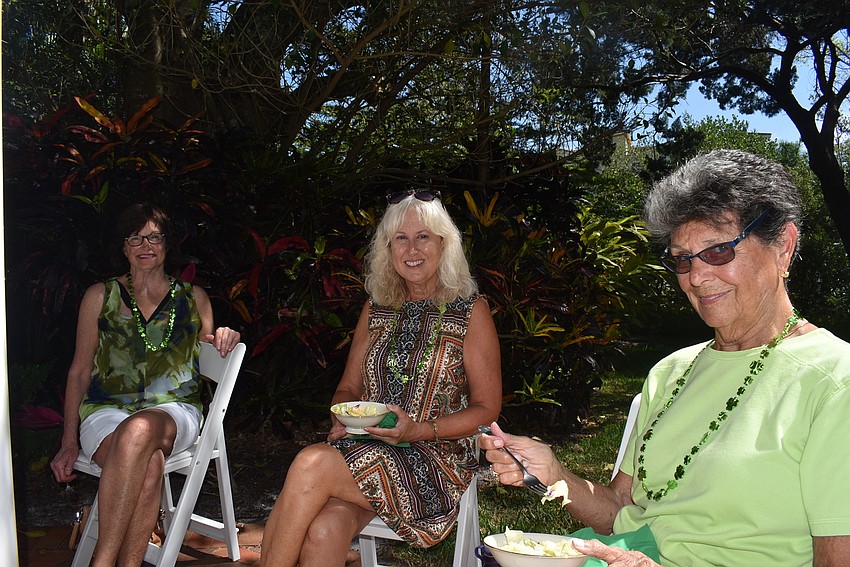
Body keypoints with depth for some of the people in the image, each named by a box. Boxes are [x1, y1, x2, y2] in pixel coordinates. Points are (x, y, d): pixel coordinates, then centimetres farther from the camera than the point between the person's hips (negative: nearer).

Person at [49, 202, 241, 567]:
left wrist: (224, 338, -2)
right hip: (106, 410, 0)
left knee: (140, 430, -38)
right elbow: (80, 371, 14)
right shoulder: (100, 296, 14)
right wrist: (69, 441, 4)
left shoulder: (194, 298, 16)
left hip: (174, 410, 0)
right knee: (148, 463, -37)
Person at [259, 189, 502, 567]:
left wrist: (419, 430, -15)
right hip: (365, 452, 4)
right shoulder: (376, 309, 14)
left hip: (436, 461, -3)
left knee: (312, 465, -30)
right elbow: (347, 388, 19)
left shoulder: (471, 311, 1)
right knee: (324, 529, -31)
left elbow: (486, 409, -1)